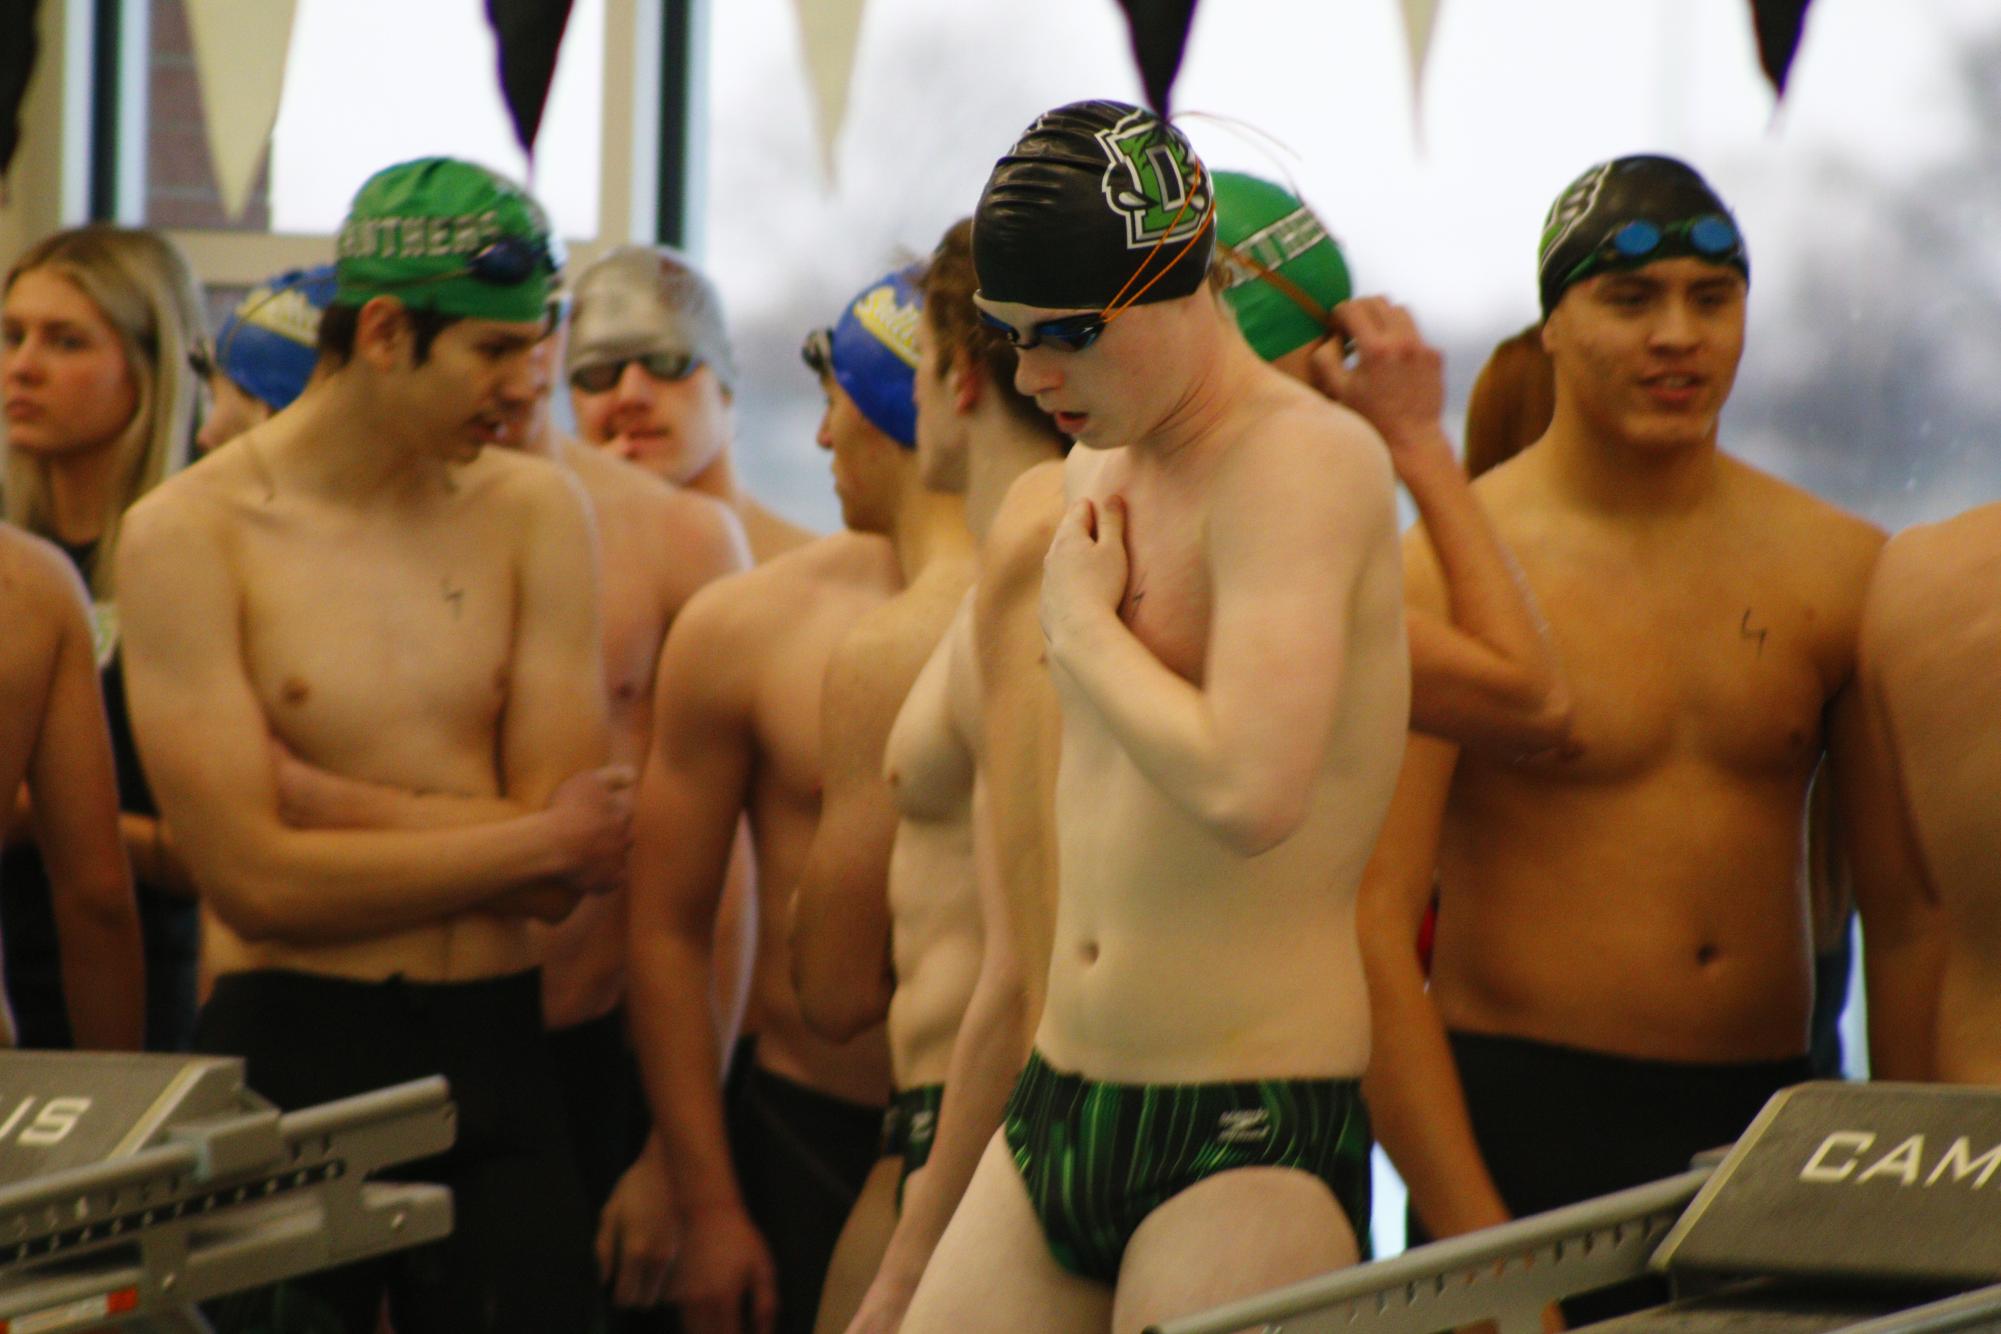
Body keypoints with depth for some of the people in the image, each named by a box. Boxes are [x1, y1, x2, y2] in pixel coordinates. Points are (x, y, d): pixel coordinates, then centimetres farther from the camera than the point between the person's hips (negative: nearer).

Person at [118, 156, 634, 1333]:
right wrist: (537, 841, -5)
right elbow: (255, 881, -12)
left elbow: (571, 873, -2)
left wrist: (322, 797, -9)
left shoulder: (535, 513, 6)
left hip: (499, 1056, 3)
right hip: (288, 1055, -3)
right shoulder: (193, 534, -5)